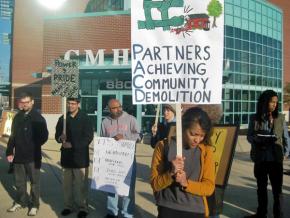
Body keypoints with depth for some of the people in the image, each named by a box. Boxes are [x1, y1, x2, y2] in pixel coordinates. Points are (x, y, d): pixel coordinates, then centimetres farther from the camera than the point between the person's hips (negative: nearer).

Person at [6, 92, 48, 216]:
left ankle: (34, 205, 20)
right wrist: (9, 151, 8)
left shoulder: (38, 118, -7)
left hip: (33, 156, -5)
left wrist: (34, 146, -10)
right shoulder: (17, 117, 8)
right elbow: (13, 136, 11)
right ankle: (20, 202, 34)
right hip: (18, 156, 5)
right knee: (19, 181, 17)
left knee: (34, 182, 7)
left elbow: (44, 136, -7)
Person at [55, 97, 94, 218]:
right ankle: (68, 206, 27)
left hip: (80, 156, -4)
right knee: (67, 183, 12)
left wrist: (72, 144, -16)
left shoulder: (85, 118, -5)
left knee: (81, 184, 1)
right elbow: (57, 135, 13)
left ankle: (83, 207, 15)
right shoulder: (63, 118, 9)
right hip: (66, 155, 4)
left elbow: (88, 137, -10)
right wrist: (60, 137, -11)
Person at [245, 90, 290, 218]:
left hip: (276, 160, -1)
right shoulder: (254, 118, -2)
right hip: (260, 159, 1)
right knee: (261, 188, 16)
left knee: (277, 189, 7)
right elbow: (249, 136, 3)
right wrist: (257, 139, -17)